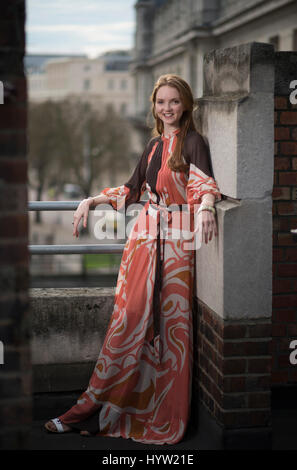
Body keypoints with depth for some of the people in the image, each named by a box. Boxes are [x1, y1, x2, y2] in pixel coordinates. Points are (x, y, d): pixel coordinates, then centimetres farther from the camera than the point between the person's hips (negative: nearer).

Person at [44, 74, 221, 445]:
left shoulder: (191, 140, -2)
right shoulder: (154, 143, 18)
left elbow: (204, 182, -17)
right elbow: (133, 189, 25)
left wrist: (205, 207, -39)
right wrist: (91, 201, 16)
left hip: (176, 240, -5)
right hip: (145, 234, 5)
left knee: (170, 322, -3)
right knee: (129, 316, 2)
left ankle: (165, 413, 9)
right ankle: (97, 407, 5)